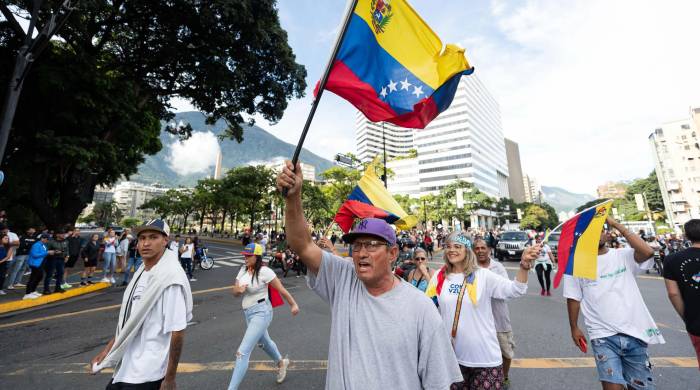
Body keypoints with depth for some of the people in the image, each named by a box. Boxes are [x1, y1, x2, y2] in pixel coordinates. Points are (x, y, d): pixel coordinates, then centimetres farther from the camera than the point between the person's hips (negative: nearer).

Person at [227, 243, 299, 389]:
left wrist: (293, 305, -7)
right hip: (248, 313, 9)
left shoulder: (264, 271, -20)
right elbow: (235, 292, 6)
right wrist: (238, 290, -18)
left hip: (260, 312, -9)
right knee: (263, 342, 29)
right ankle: (281, 362, 54)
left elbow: (281, 289, -14)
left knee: (243, 352, -13)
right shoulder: (243, 270, 1)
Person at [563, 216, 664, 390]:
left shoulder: (624, 256, 1)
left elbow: (647, 252, -21)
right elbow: (573, 298, 3)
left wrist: (616, 224, -15)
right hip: (603, 336, -2)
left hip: (635, 334, 2)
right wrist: (574, 328, 5)